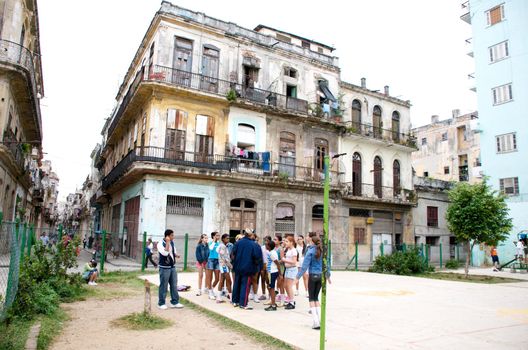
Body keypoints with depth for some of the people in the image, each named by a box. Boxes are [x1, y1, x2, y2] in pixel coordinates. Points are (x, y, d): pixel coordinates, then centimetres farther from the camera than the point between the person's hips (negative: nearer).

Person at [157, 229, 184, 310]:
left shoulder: (172, 242, 7)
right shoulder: (160, 243, -13)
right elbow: (165, 253, -28)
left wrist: (176, 255, -1)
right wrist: (167, 242, -24)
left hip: (172, 267, 7)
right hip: (164, 268, -7)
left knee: (174, 285, 8)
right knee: (163, 286, 2)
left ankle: (174, 302, 17)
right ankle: (161, 303, 15)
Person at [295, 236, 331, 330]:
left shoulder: (310, 251, -10)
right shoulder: (323, 252, 3)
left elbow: (305, 265, -13)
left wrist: (298, 277, -10)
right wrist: (328, 276, 24)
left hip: (312, 276, -4)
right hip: (321, 276, 4)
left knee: (311, 298, 5)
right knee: (316, 297, 15)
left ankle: (316, 322, -1)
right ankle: (320, 320, 12)